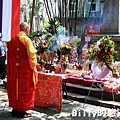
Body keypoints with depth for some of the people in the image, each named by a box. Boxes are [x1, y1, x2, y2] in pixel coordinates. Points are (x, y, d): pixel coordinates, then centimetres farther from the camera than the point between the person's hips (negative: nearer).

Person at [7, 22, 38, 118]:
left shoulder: (13, 40, 7)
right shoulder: (26, 40, -13)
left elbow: (9, 55, 13)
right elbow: (31, 55, -17)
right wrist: (33, 66, -1)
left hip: (14, 69, 6)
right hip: (25, 70, -6)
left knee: (15, 88, 14)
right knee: (24, 89, 2)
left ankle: (15, 109, 21)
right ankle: (22, 111, 7)